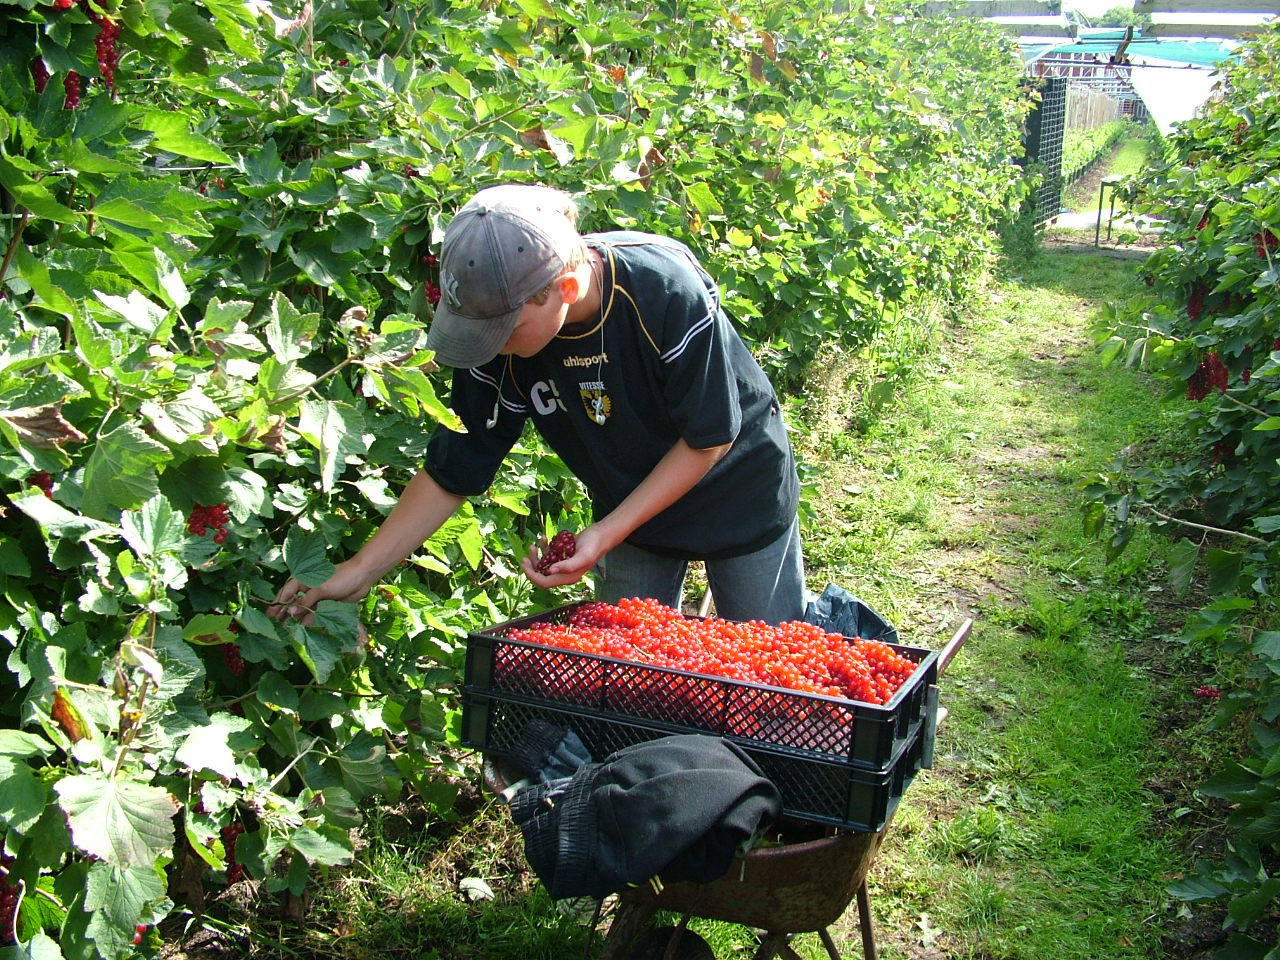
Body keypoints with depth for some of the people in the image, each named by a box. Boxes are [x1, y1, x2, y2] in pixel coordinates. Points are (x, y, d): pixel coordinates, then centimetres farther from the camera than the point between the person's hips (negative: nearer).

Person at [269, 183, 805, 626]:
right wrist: (360, 570, -19)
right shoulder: (495, 332, -24)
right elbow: (452, 471, -14)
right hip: (629, 509, 3)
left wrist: (605, 535, -26)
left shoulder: (670, 292, -36)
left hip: (740, 493, -3)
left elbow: (709, 439, -24)